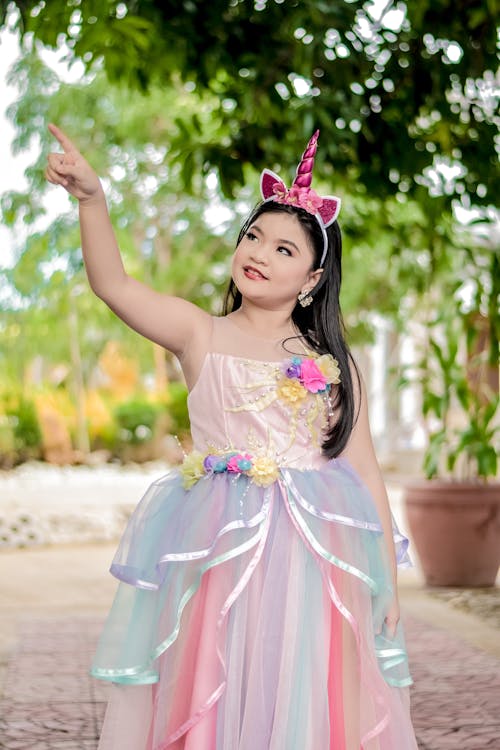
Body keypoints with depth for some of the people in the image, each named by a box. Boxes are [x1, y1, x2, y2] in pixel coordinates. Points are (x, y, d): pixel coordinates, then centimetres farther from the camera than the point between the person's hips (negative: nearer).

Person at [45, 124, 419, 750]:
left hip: (314, 554, 2)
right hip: (216, 551, -1)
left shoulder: (332, 364, 8)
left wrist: (387, 580, 5)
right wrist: (91, 198, -23)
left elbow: (364, 472, 8)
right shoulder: (201, 335, 4)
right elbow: (113, 284, -10)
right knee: (207, 699, 1)